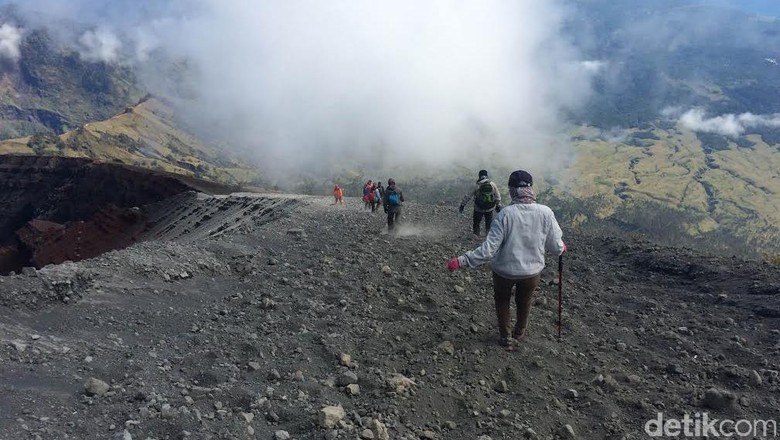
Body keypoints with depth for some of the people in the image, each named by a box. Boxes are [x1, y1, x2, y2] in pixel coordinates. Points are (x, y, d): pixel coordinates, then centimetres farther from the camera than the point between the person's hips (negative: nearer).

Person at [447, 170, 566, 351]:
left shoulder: (505, 214, -26)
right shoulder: (545, 212, -20)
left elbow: (489, 248, -27)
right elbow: (555, 247, -9)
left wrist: (461, 261, -22)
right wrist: (562, 248, 14)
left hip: (504, 270, -2)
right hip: (532, 270, 2)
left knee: (502, 302, 28)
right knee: (524, 302, 31)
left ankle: (506, 337, 43)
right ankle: (520, 331, 56)